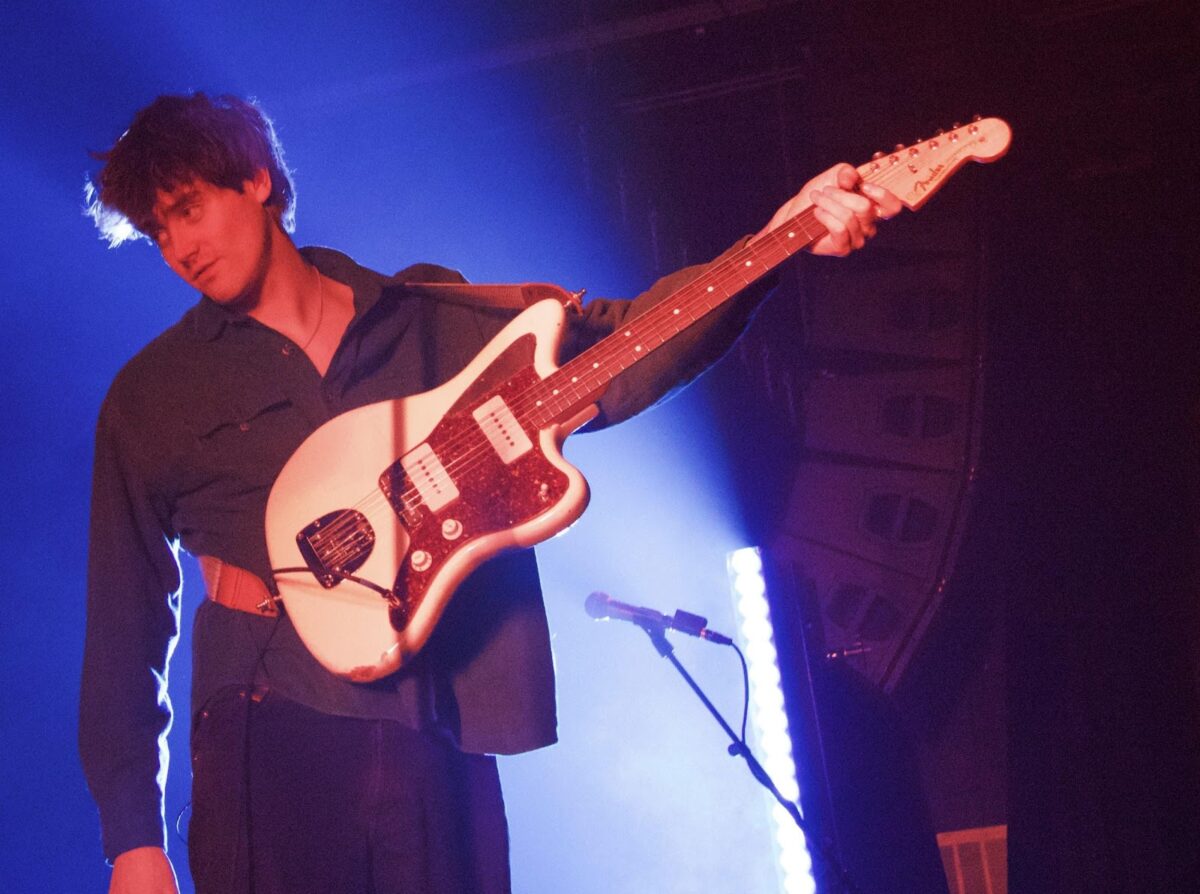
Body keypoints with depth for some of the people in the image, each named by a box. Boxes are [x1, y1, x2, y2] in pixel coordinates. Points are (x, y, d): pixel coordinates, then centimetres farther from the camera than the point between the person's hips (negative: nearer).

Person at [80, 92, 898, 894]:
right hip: (269, 736, -2)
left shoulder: (434, 321, 12)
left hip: (443, 743, 2)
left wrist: (778, 242, -12)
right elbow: (126, 624, 5)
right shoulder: (152, 395, 8)